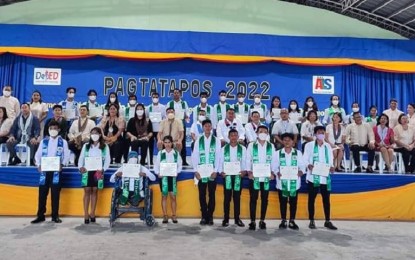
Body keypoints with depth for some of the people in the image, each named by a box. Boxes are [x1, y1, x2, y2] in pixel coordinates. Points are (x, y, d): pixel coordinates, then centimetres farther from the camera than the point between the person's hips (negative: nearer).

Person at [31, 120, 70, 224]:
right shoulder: (44, 141, 10)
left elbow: (66, 156, 3)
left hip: (56, 170, -2)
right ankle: (40, 215, 13)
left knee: (55, 194, 3)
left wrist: (62, 164, -12)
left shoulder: (63, 142, 5)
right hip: (45, 170, 2)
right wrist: (39, 165, -5)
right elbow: (38, 154, 10)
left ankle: (55, 216, 12)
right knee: (42, 193, 3)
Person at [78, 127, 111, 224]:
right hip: (87, 171, 1)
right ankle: (86, 214, 3)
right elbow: (81, 158, 8)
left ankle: (92, 213, 14)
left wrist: (103, 169, -12)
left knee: (94, 191, 6)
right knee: (87, 191, 0)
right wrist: (80, 167, -9)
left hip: (98, 172, 0)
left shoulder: (105, 147, 5)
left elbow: (107, 160, 2)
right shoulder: (86, 145, 10)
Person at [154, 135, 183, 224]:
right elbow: (156, 165, 5)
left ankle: (174, 215, 10)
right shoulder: (160, 153, 5)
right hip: (163, 176, 0)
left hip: (173, 176, 0)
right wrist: (158, 173, -10)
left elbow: (180, 165, 5)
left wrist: (176, 172, -11)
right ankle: (165, 216, 11)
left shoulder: (176, 153, 5)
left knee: (173, 196, 1)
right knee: (164, 196, 4)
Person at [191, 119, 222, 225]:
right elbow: (194, 156, 2)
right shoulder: (198, 141, 5)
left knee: (211, 195, 5)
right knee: (202, 195, 5)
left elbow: (218, 156, -1)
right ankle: (204, 216, 15)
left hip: (212, 172, -1)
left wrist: (215, 171, -9)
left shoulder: (216, 140, 3)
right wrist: (196, 171, -6)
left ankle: (210, 216, 15)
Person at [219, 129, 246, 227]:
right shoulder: (224, 148, 5)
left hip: (238, 175, 0)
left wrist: (244, 170, -14)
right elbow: (221, 162, 4)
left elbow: (244, 162, 3)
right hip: (227, 175, 0)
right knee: (227, 197, 3)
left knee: (237, 197, 7)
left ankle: (237, 218, 17)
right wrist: (221, 172, -11)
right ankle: (226, 219, 12)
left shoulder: (243, 148, 5)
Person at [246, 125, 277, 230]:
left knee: (264, 199, 8)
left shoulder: (271, 146, 6)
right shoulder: (251, 145, 1)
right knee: (253, 199, 2)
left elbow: (274, 160, 6)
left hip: (266, 177, 2)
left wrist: (272, 172, -5)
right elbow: (248, 160, 1)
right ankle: (252, 221, 9)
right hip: (254, 177, -2)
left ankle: (262, 220, 20)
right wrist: (249, 172, -10)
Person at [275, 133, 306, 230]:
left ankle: (292, 221, 18)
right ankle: (283, 221, 19)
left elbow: (302, 165, 4)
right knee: (283, 202, 7)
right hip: (282, 182, 0)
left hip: (294, 182, 1)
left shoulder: (298, 153, 6)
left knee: (293, 202, 6)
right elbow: (275, 166, 1)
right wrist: (278, 173, -18)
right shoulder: (278, 153, 4)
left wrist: (300, 172, -16)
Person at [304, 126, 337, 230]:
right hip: (313, 176, -3)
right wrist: (308, 165, -22)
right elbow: (305, 159, -2)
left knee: (326, 199, 7)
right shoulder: (309, 145, 2)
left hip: (325, 177, 3)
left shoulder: (328, 146, 13)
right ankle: (311, 221, 14)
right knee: (311, 199, 4)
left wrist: (331, 167, -8)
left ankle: (327, 221, 17)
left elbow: (330, 160, 12)